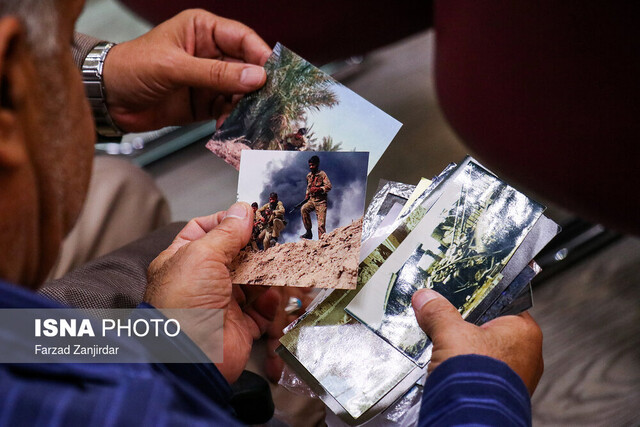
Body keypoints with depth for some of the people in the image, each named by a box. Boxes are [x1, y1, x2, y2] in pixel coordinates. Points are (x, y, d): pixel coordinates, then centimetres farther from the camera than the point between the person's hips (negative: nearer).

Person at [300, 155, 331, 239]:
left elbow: (329, 186, -13)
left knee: (321, 224, -11)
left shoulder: (322, 174, -5)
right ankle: (309, 233, -19)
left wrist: (318, 189, -24)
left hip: (321, 201, -5)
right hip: (311, 200, 5)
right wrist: (307, 195, 15)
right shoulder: (308, 176, 13)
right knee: (303, 209, -26)